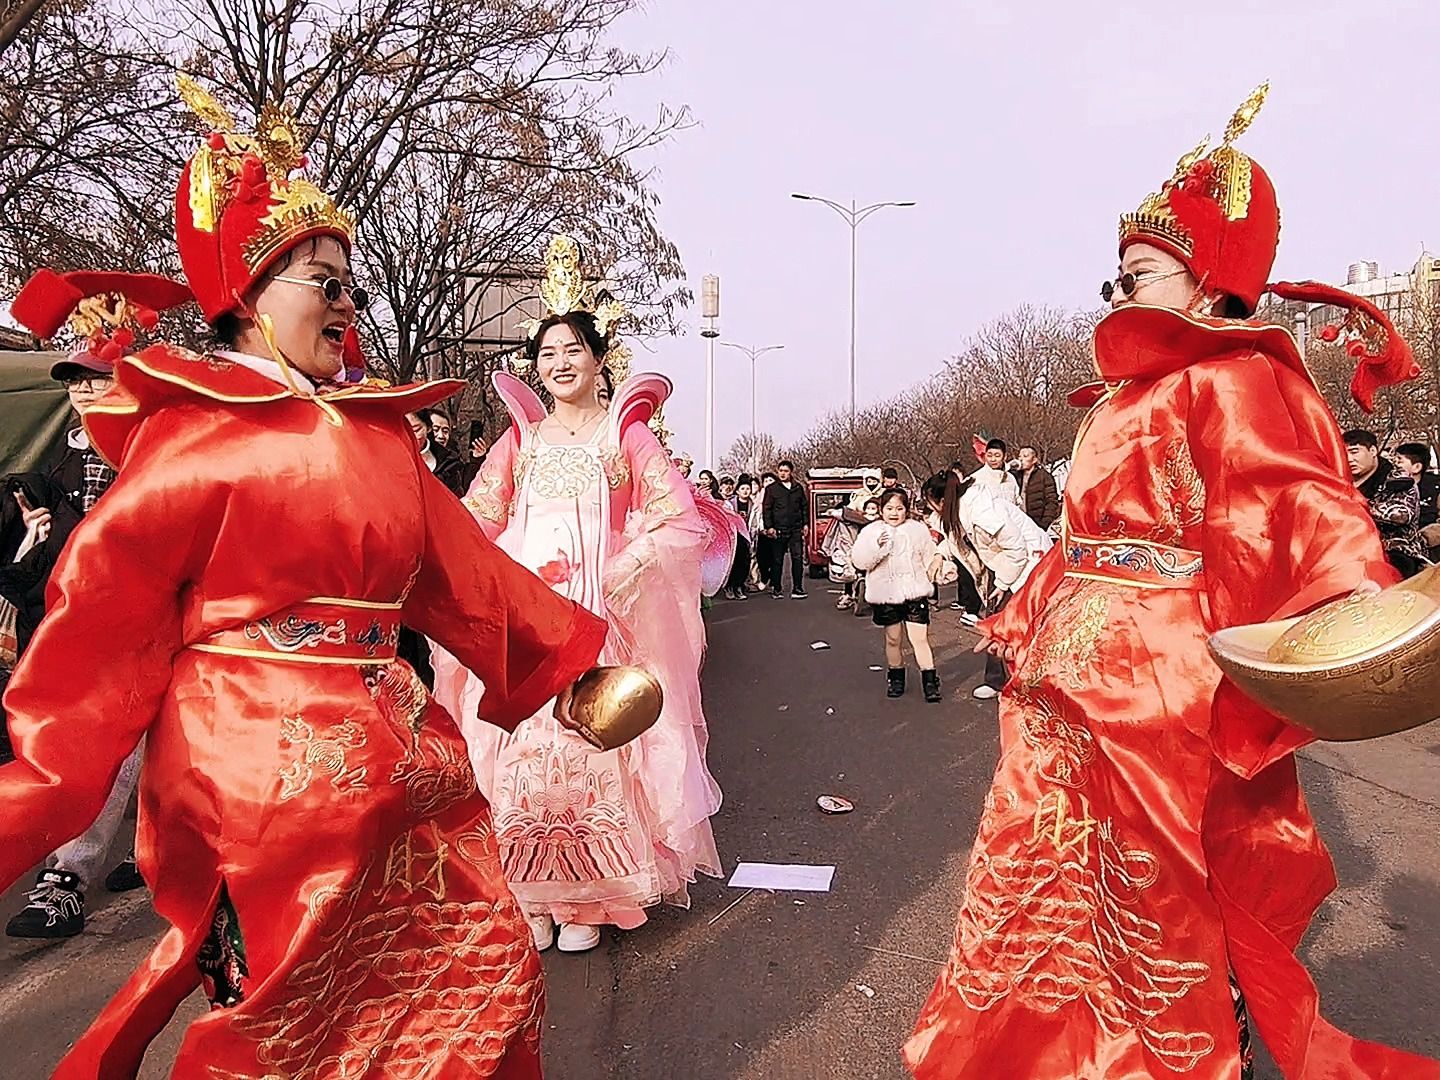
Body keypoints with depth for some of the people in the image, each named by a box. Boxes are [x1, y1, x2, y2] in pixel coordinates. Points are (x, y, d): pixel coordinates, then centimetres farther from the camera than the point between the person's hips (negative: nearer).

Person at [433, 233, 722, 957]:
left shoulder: (626, 434, 7)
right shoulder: (520, 439, 15)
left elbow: (683, 519, -1)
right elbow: (473, 523, 12)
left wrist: (634, 563, -16)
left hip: (600, 616, -2)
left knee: (593, 748, -3)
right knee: (519, 749, 0)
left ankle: (587, 901, 12)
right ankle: (531, 897, 15)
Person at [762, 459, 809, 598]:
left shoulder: (798, 487, 12)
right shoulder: (771, 489, 4)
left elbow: (805, 506, 17)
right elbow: (766, 509, 2)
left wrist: (806, 524, 9)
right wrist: (769, 527, -6)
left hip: (796, 529, 2)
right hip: (778, 530, -2)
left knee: (798, 558, -3)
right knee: (777, 560, 3)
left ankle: (797, 589, 1)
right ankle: (776, 588, 13)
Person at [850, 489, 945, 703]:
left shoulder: (918, 529, 4)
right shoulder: (871, 531, -1)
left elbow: (930, 553, 19)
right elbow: (859, 561, -11)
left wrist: (936, 560, 2)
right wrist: (877, 546, -23)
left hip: (914, 593, 0)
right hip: (886, 595, 1)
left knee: (920, 638, -6)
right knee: (893, 639, 11)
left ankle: (930, 681, 0)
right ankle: (896, 678, 28)